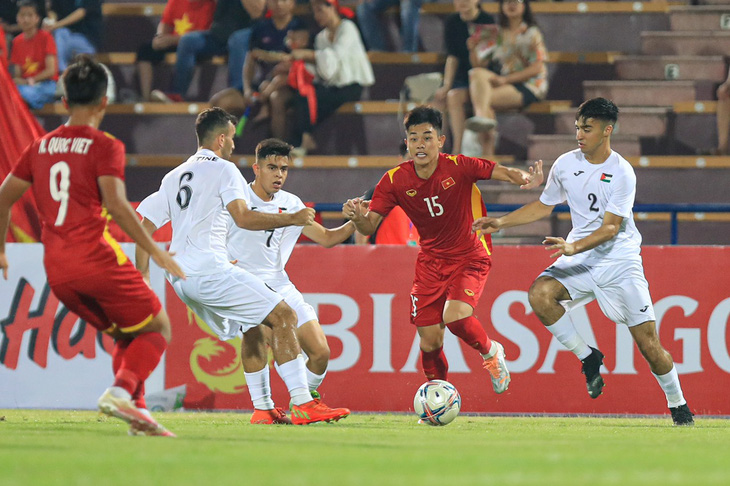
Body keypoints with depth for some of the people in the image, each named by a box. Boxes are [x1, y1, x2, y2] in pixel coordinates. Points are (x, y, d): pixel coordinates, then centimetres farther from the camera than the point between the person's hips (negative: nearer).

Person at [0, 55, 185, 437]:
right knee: (157, 327, 5)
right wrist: (155, 252, -13)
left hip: (56, 270, 6)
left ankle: (136, 408, 4)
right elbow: (115, 204, -17)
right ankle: (122, 391, -19)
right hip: (96, 257, -6)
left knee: (126, 335, 20)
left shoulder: (40, 147, 14)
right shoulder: (104, 146, -4)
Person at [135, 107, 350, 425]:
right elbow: (243, 218, -13)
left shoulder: (173, 177, 21)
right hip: (210, 269, -8)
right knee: (283, 317, -8)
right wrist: (292, 219, -7)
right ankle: (302, 405, -18)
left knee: (255, 328, 20)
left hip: (179, 278, 8)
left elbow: (145, 226, 18)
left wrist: (142, 275, 19)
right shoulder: (223, 170, 0)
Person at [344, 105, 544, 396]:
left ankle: (490, 352, 6)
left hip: (470, 258, -3)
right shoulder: (395, 181, -9)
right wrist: (358, 217, -32)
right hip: (431, 261, 3)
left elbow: (504, 173, -17)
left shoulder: (459, 167, -17)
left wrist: (525, 179, -40)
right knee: (429, 341, -2)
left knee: (455, 316, -27)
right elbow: (369, 227, -9)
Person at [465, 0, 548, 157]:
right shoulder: (498, 34, 16)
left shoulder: (532, 33, 2)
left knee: (484, 97, -27)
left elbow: (537, 68, -7)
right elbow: (478, 65, 12)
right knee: (476, 73, -24)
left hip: (529, 86, -5)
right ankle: (482, 116, -42)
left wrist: (505, 79, -16)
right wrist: (473, 50, -10)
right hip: (504, 81, 5)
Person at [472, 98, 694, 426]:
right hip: (579, 261, 4)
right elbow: (543, 206, 17)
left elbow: (610, 227, -20)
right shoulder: (566, 164, 1)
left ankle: (677, 404, 19)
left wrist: (574, 247, -36)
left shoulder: (622, 173, -14)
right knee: (540, 294, -27)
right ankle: (588, 358, -9)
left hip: (620, 263, -4)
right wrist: (500, 223, 9)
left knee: (648, 343, -6)